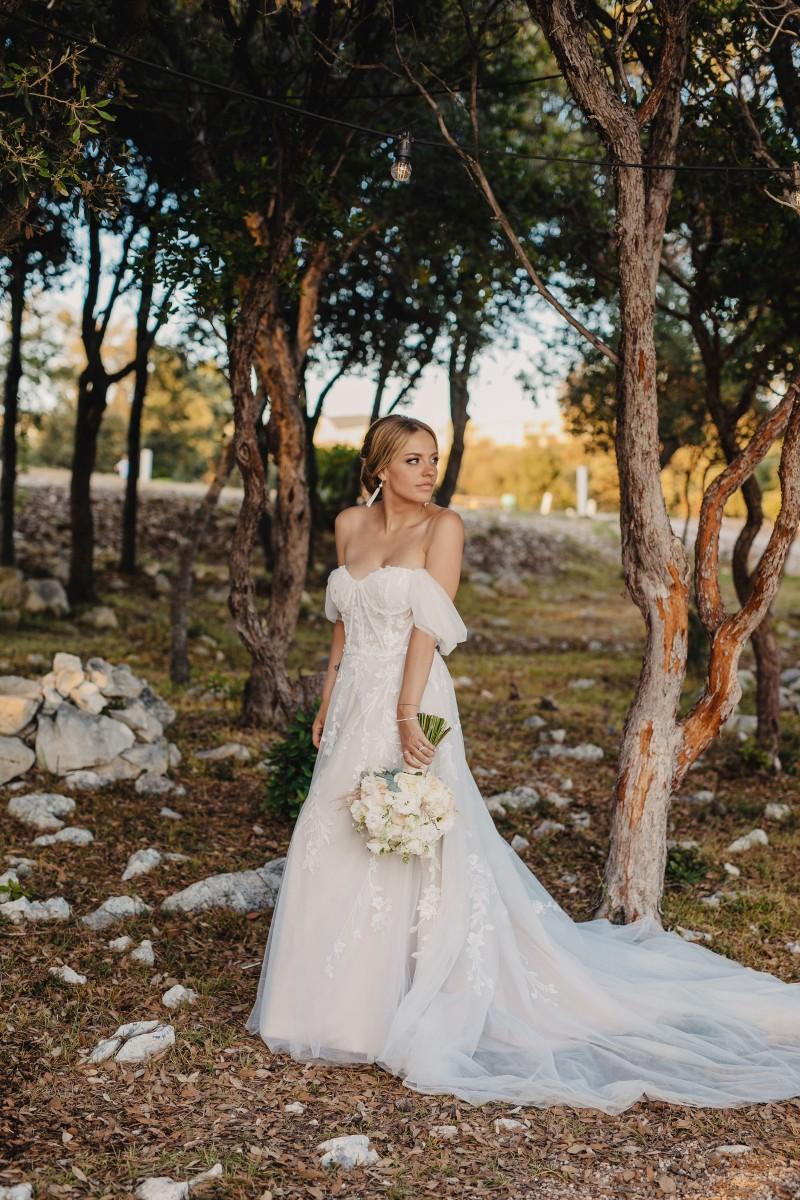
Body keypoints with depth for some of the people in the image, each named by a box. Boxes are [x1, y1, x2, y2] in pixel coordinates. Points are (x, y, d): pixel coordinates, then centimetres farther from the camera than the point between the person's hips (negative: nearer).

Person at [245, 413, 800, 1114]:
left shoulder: (442, 527, -6)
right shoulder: (351, 525, 10)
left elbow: (429, 623, -15)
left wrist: (407, 713, -22)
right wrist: (328, 704, 16)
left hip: (409, 703, -6)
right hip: (355, 704, 6)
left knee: (411, 852, -4)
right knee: (334, 851, 11)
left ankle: (414, 1013, 8)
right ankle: (345, 1000, 26)